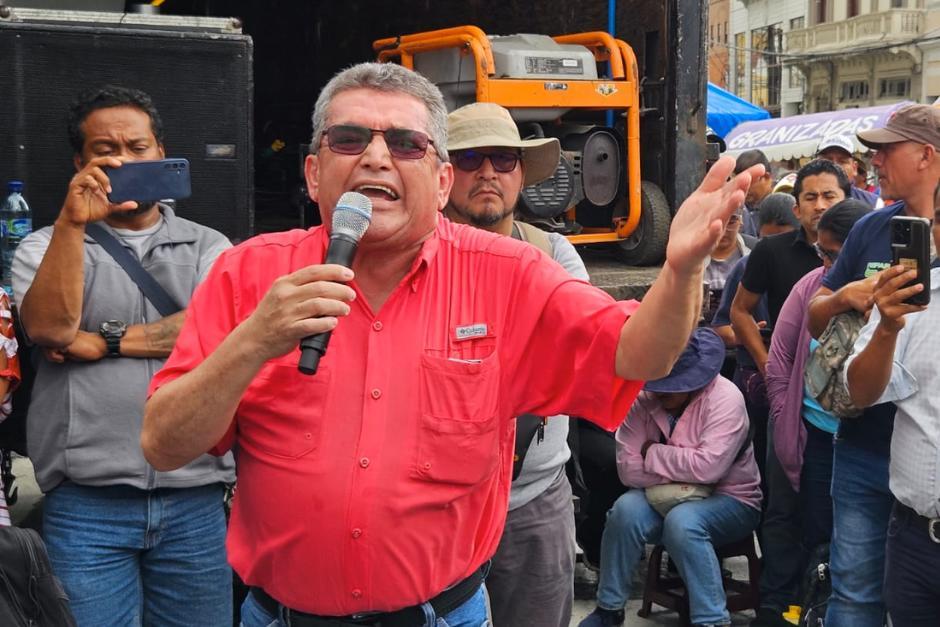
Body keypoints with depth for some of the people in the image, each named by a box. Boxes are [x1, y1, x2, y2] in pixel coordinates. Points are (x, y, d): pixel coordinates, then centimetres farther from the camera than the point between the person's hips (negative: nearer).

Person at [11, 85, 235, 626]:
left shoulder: (207, 247, 11)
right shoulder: (46, 247, 10)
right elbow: (50, 326, -9)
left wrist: (102, 341, -7)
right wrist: (73, 221, -15)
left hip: (195, 500, 1)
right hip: (85, 504, -1)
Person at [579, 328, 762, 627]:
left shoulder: (725, 399, -21)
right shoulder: (643, 398, -10)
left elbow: (707, 466, -33)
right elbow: (628, 468, -15)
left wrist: (652, 454, -19)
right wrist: (681, 471, -24)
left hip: (729, 501, -4)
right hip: (665, 500, 4)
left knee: (682, 520, -34)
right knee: (626, 509, -26)